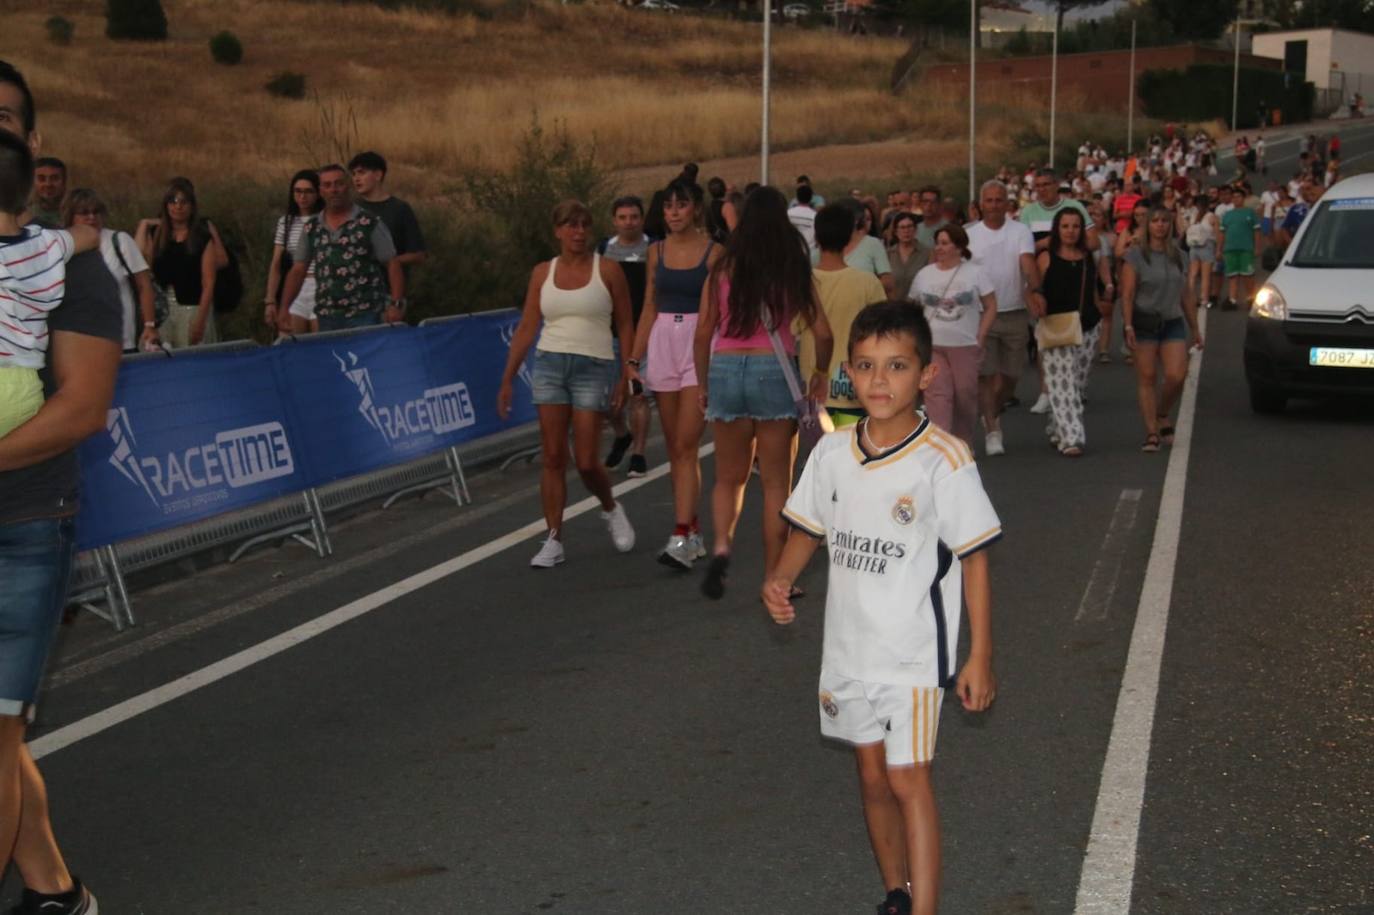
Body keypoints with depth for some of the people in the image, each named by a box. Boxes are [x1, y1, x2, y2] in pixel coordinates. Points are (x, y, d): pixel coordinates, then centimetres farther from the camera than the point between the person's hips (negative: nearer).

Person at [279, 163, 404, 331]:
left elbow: (392, 265, -2)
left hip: (364, 315, -3)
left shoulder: (370, 223, -1)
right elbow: (298, 271, 12)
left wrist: (396, 304, -12)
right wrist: (284, 309, 3)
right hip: (326, 317, 4)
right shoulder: (312, 228, 10)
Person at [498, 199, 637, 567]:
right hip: (549, 365, 3)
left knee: (586, 461, -4)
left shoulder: (607, 270, 0)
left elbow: (625, 325, 2)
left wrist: (626, 375, -4)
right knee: (553, 457, 0)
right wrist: (507, 379, 6)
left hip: (593, 367, -2)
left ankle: (611, 509, 27)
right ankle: (554, 540, 5)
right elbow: (526, 329, 9)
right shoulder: (543, 273, 8)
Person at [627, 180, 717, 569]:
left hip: (701, 347, -5)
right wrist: (635, 358, 8)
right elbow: (650, 308, 14)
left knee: (685, 445, -12)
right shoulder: (657, 251, 10)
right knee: (675, 447, 8)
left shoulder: (713, 252, -3)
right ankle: (694, 532, 18)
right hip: (663, 344, 5)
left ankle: (681, 538, -15)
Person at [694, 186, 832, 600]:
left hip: (726, 369, 1)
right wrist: (821, 372, 18)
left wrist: (703, 383, 14)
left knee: (729, 477, 16)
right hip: (774, 371, -1)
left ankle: (720, 546, -8)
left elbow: (703, 333, 1)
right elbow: (823, 333, 0)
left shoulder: (723, 269, 3)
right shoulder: (795, 271, 1)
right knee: (776, 482, 8)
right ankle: (774, 578, 10)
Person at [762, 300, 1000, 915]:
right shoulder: (832, 453, -1)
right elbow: (809, 527, 14)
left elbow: (974, 560, -10)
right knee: (872, 775, 16)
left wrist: (980, 658, -10)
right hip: (848, 647, 6)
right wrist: (782, 577, -6)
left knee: (907, 778, -9)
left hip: (913, 650, -5)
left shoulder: (944, 461, -15)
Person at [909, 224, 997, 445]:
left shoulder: (974, 273, 1)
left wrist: (980, 337, -6)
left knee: (965, 395, 5)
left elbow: (991, 307, 2)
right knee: (937, 395, -10)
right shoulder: (924, 274, 7)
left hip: (965, 346, -1)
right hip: (932, 346, 1)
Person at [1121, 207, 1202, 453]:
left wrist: (1195, 328, 18)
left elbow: (1186, 295, 18)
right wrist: (1128, 326, -18)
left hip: (1173, 322, 3)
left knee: (1176, 376, -11)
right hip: (1144, 322, -3)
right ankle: (1152, 432, 2)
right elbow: (1127, 294, -7)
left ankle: (1163, 416, 16)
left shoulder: (1177, 256, 13)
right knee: (1146, 378, -3)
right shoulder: (1135, 256, -1)